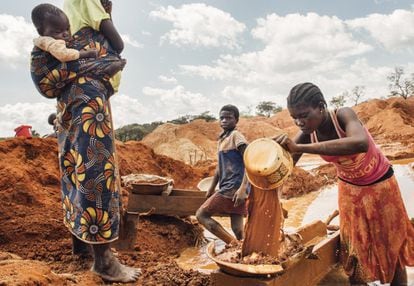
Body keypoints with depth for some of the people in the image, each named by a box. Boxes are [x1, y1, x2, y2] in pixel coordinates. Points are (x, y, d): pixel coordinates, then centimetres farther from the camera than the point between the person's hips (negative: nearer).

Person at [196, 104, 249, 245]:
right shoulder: (221, 139, 17)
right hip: (231, 188, 8)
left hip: (233, 188, -8)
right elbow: (220, 166, 24)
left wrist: (242, 188, -26)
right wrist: (211, 189, 25)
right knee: (237, 229, 6)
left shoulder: (236, 136, -9)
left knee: (201, 214, -2)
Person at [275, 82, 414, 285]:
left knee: (391, 247, 10)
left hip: (379, 184, -3)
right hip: (349, 189, 4)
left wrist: (299, 147, -58)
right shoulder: (307, 135, -19)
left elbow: (361, 143, -54)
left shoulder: (343, 115, -32)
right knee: (354, 246, 10)